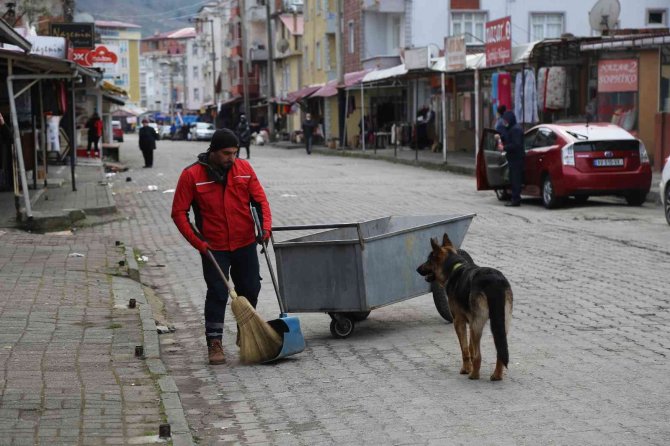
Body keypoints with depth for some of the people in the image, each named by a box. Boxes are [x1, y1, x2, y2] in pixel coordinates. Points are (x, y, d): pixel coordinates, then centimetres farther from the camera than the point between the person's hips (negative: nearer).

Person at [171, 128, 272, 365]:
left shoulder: (244, 168, 0)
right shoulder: (192, 175, -10)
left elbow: (260, 199, 3)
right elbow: (179, 212, -7)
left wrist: (266, 227, -13)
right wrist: (197, 242, -14)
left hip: (245, 244, 4)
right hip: (214, 248, -3)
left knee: (250, 291, 12)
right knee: (217, 294, -6)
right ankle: (214, 343, 4)